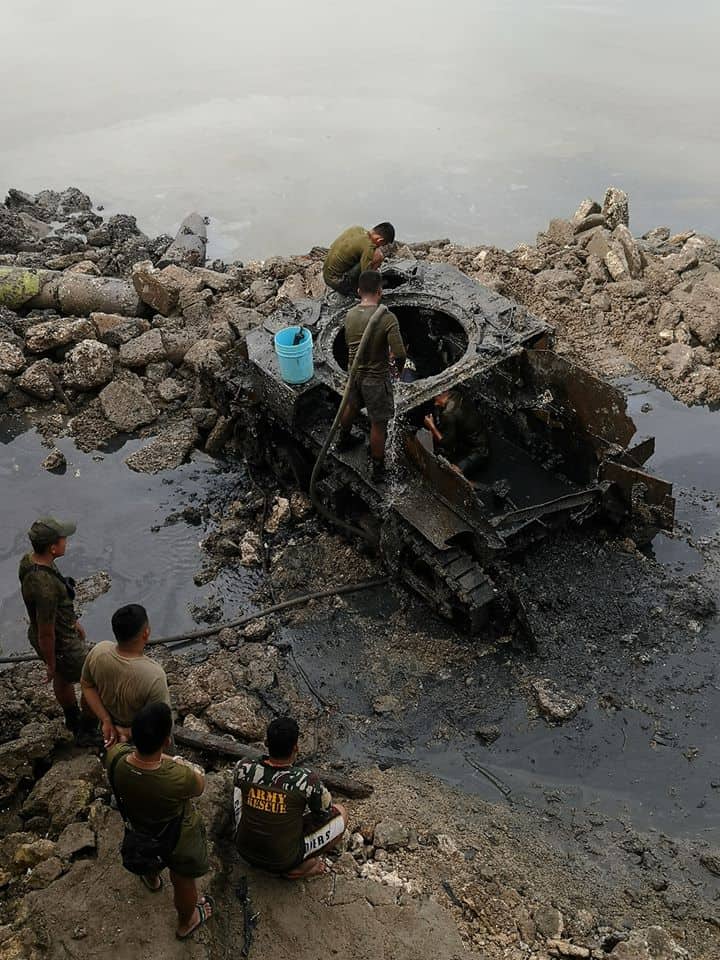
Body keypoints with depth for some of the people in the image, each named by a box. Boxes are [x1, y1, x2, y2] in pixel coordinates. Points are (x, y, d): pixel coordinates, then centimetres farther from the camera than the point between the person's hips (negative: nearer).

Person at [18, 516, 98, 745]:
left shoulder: (29, 560, -11)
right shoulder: (44, 586, -41)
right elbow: (46, 633, -29)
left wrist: (73, 620, 19)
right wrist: (51, 664, -13)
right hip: (60, 645, -9)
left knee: (63, 678, 32)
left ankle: (73, 721, 57)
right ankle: (87, 733, 33)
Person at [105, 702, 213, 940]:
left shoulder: (115, 757, -35)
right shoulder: (180, 779, -46)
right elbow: (200, 785, -21)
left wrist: (170, 760, -11)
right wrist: (183, 766, -6)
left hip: (140, 827, 3)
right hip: (180, 840, -3)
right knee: (183, 882, 29)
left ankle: (152, 879, 72)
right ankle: (185, 923, 59)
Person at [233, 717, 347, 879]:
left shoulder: (244, 768, -18)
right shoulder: (307, 780, -27)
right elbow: (326, 810, -6)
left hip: (244, 850, 4)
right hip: (283, 861, -3)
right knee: (340, 813, 10)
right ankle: (298, 869, 5)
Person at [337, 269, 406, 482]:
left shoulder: (350, 315, -7)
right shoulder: (387, 318, -26)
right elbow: (399, 354, -27)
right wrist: (399, 368, -5)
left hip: (354, 373, 6)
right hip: (376, 378, -6)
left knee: (351, 406, 32)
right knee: (378, 424, 10)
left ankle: (343, 440, 56)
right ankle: (378, 469, 22)